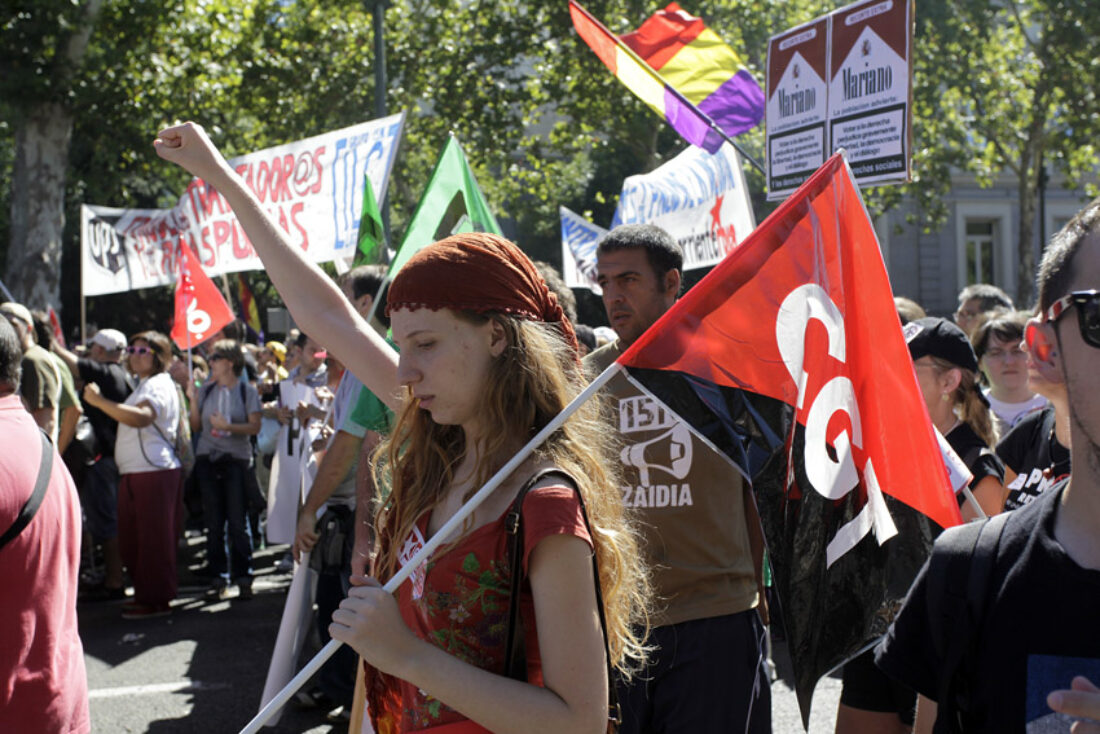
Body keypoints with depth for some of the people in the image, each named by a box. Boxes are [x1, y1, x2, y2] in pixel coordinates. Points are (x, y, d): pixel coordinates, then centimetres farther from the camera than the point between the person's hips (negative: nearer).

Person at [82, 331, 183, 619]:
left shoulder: (159, 385, -11)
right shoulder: (144, 385, 23)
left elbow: (141, 417, -29)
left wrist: (100, 401, -32)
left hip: (155, 471, -11)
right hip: (134, 473, 11)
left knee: (154, 538, -5)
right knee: (131, 539, 13)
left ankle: (156, 600, 0)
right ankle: (145, 593, 23)